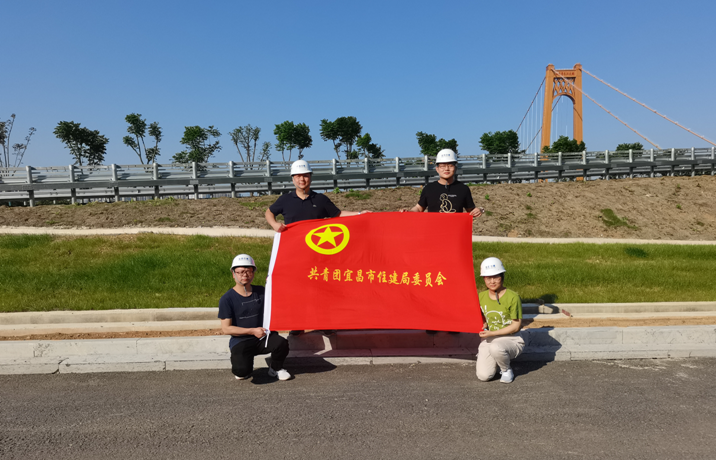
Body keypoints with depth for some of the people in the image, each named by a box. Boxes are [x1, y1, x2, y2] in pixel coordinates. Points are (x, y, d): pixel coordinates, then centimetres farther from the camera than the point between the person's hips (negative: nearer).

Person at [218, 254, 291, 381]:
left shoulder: (261, 292, 6)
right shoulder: (227, 299, -6)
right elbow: (226, 329, -9)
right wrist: (252, 331, -13)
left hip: (262, 338, 3)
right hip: (240, 341, -3)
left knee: (282, 343, -27)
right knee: (242, 371, -27)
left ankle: (276, 369, 5)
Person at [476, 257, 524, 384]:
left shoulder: (512, 297, -14)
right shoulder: (481, 296, 2)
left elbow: (516, 326, -14)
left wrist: (492, 333, -20)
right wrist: (483, 328, -6)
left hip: (511, 339, -3)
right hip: (488, 340, 4)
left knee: (496, 347, -39)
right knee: (483, 376, -14)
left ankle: (506, 370, -5)